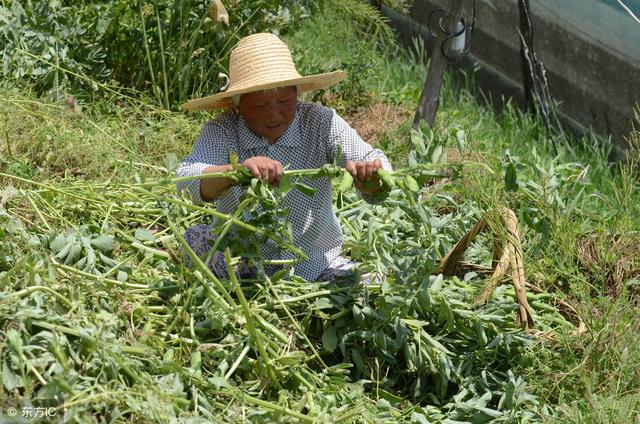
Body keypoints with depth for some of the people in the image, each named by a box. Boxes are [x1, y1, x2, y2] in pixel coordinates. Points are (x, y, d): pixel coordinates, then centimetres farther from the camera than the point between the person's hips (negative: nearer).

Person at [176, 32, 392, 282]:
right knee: (196, 239, -26)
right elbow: (187, 182, -28)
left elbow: (371, 159, -21)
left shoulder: (322, 123, -10)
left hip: (314, 266, 0)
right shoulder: (221, 133, -12)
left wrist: (372, 176, -47)